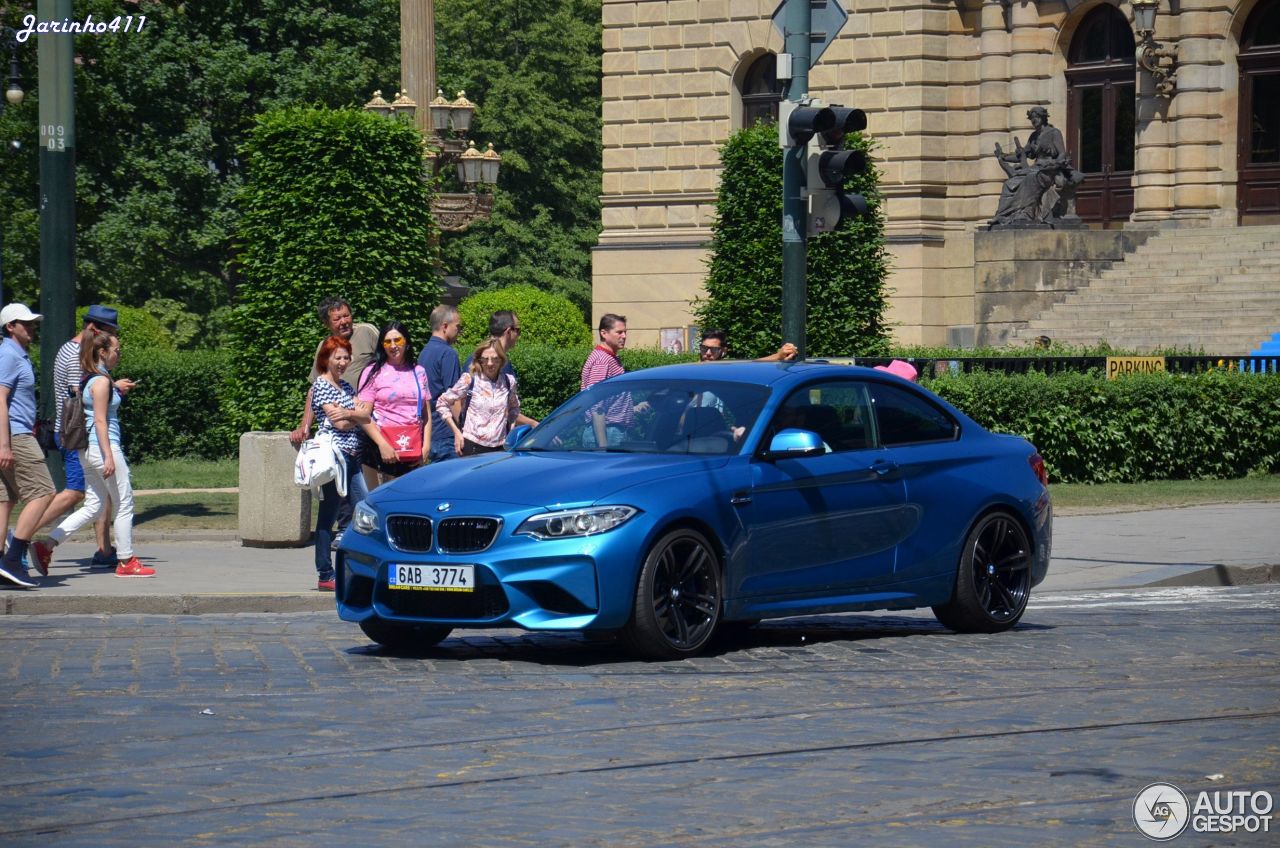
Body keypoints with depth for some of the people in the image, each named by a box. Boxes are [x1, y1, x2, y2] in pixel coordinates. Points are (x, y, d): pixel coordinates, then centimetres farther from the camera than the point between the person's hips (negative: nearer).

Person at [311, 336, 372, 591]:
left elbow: (366, 416, 8)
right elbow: (339, 423, -13)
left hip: (352, 456, 8)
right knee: (328, 516, -4)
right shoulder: (321, 386, -5)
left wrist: (349, 413, -11)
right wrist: (359, 413, 4)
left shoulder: (346, 386, 19)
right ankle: (325, 576, -1)